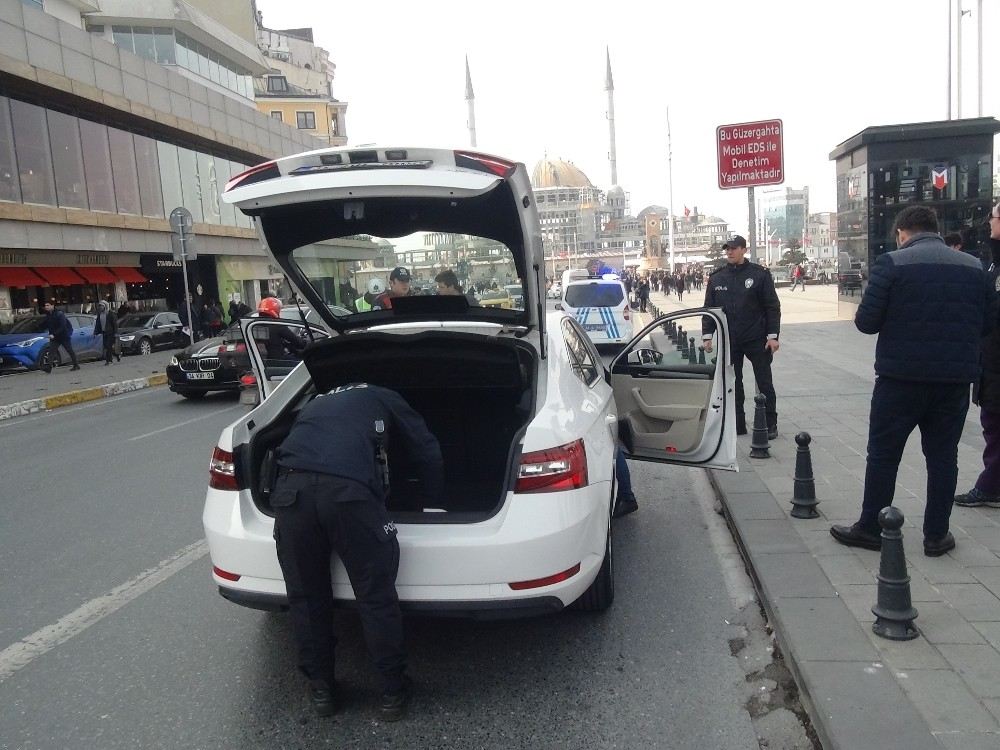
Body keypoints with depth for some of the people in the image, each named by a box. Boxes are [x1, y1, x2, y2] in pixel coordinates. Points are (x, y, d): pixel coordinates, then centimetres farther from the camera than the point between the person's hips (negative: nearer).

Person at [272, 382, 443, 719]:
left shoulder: (315, 405, 40)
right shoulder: (384, 399, 29)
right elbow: (428, 453, 26)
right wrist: (432, 504, 38)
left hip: (290, 489, 4)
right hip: (349, 490, -3)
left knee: (306, 597, 20)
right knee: (376, 598, 11)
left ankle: (321, 688, 33)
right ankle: (393, 691, 24)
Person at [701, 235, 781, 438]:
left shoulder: (759, 274, -3)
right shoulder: (716, 277, 6)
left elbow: (772, 307, -3)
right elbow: (708, 308, 10)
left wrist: (772, 335, -9)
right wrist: (707, 335, 2)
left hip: (757, 339, -3)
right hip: (729, 341, 3)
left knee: (765, 383, 4)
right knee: (732, 384, 7)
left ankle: (770, 424, 15)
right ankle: (737, 425, 17)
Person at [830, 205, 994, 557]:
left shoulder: (891, 264, -8)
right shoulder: (973, 267, 6)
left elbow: (866, 321, -12)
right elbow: (987, 323, 9)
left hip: (901, 377, -4)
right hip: (956, 379, 4)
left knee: (883, 455, 7)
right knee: (943, 456, 13)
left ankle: (869, 528, 16)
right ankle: (936, 535, 20)